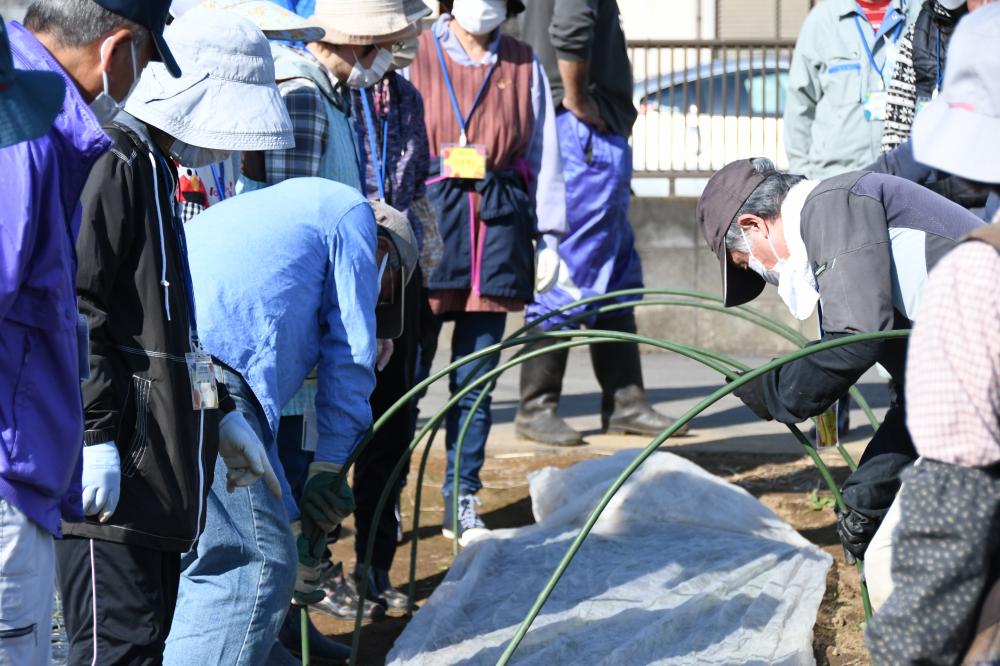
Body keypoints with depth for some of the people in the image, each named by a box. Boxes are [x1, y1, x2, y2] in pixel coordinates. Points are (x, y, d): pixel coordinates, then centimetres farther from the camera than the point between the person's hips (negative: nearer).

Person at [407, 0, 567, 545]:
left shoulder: (524, 66, 13)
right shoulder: (416, 55, 4)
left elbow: (544, 153, 14)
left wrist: (549, 236, 9)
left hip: (499, 220, 2)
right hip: (428, 214, -2)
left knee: (476, 375, 4)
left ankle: (462, 500, 12)